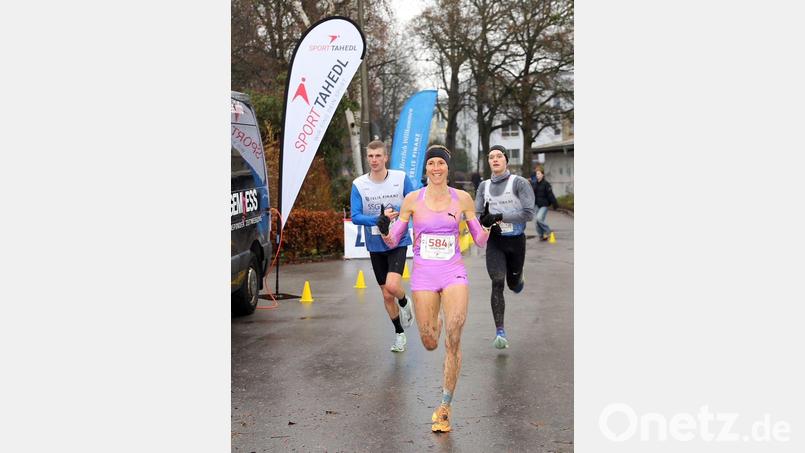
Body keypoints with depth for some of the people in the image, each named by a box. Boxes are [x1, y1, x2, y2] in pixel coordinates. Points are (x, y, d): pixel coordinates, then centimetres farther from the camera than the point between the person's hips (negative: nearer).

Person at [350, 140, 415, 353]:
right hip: (375, 245, 2)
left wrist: (396, 212, -17)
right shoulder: (358, 184, -6)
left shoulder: (401, 178, -6)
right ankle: (399, 334, 30)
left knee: (392, 286, -23)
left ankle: (404, 303, 13)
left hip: (398, 242, -2)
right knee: (386, 295, 10)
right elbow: (355, 216, -10)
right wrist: (379, 219, -24)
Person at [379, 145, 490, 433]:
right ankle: (435, 322, 40)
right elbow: (392, 241, 6)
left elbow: (480, 241, 8)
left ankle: (444, 408, -6)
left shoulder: (462, 198, 2)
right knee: (429, 343, 0)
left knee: (453, 338, -16)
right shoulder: (413, 199, 1)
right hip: (423, 275, 1)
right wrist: (385, 232, -16)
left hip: (454, 273, 0)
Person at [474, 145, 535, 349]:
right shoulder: (484, 186, 8)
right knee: (497, 283, -12)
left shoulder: (519, 183, -6)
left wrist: (500, 217, -21)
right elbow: (477, 214, 9)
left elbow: (528, 213, -14)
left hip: (516, 240, -2)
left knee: (513, 284, 12)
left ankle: (518, 279, 51)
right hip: (495, 240, 2)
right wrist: (484, 219, -16)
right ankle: (500, 332, -11)